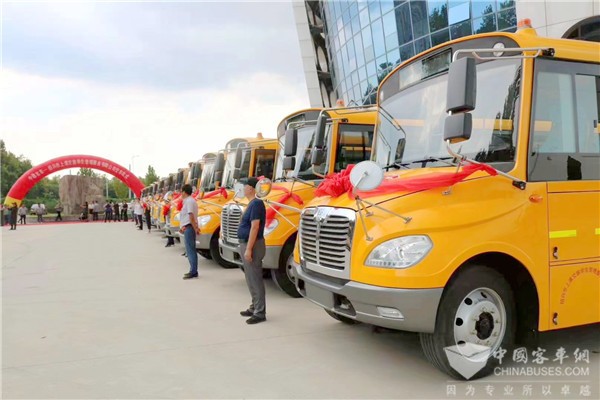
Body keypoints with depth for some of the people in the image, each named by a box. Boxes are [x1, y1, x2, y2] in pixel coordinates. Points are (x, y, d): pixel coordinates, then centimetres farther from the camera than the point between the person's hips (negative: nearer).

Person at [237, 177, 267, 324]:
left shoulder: (256, 203, -17)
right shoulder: (252, 203, 14)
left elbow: (255, 227, -22)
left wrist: (249, 249, -24)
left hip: (253, 245, -10)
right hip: (246, 244, 10)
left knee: (255, 279, -5)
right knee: (251, 279, 17)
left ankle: (260, 313, 1)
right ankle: (254, 307, 28)